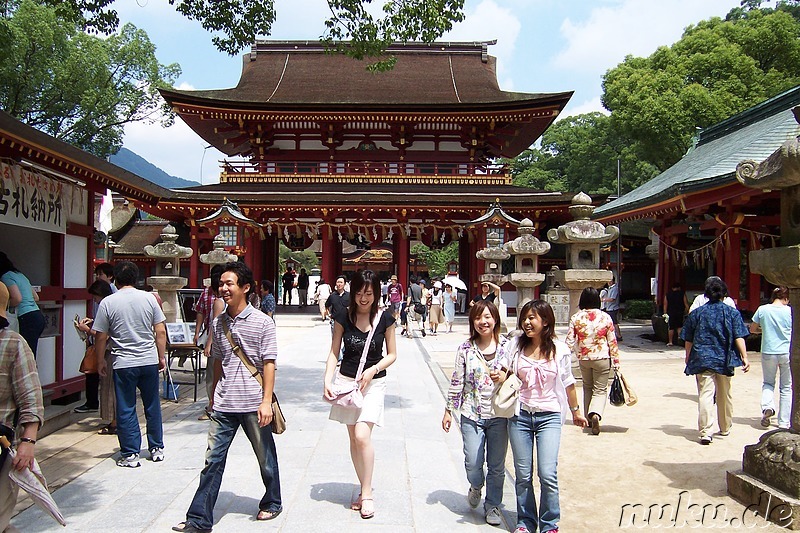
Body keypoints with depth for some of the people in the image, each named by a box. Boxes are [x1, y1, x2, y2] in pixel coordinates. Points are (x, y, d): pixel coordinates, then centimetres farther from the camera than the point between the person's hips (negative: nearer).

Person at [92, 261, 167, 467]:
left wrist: (100, 361, 10)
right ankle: (157, 449, 23)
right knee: (152, 406, 14)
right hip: (149, 361, 2)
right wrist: (161, 357, 11)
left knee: (126, 410, 7)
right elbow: (160, 331, 1)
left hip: (123, 364, -2)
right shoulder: (149, 298, -1)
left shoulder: (108, 302, -6)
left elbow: (100, 337, -3)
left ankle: (130, 454, 12)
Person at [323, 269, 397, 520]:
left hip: (373, 382, -2)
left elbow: (392, 354, 2)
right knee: (353, 438, 8)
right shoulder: (344, 318, -3)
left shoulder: (385, 319, -6)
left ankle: (367, 493, 0)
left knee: (362, 436, -15)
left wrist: (373, 370, -14)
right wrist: (327, 381, -11)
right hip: (346, 381, 3)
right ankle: (365, 488, 23)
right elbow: (334, 353, 1)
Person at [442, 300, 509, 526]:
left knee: (497, 465, 9)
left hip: (499, 415, 1)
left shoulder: (506, 348, 0)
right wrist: (448, 410, 3)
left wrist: (505, 378, -15)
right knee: (473, 463, -2)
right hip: (472, 414, -1)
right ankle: (476, 487, 32)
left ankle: (493, 505, 31)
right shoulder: (465, 349, -2)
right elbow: (457, 382, 2)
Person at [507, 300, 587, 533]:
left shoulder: (559, 350, -1)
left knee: (548, 474, -9)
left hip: (549, 417, -1)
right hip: (520, 415, 1)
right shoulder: (516, 345, 0)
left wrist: (575, 411, 21)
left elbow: (568, 383, 11)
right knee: (523, 475, 7)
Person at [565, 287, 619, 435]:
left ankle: (589, 418, 27)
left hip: (583, 359, 2)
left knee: (587, 388, 20)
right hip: (602, 358, -2)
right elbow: (612, 341, -4)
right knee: (600, 390, 5)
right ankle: (595, 414, -19)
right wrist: (616, 361, 3)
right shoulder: (605, 317, -7)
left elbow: (569, 341, -7)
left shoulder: (576, 318, -6)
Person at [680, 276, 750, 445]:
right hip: (724, 360, 2)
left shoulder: (696, 313, 2)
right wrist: (744, 356, -7)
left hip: (702, 360, -1)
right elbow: (739, 337, -8)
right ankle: (725, 429, 33)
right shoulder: (732, 313, 2)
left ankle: (705, 432, -18)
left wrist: (688, 358, 19)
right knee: (724, 396, 18)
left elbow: (688, 340, 6)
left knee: (705, 395, -7)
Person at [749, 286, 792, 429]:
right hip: (787, 352, -1)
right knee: (786, 387, 11)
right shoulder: (790, 311, -7)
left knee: (768, 382, 19)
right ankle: (784, 422, 13)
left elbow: (752, 329, 5)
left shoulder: (762, 310, -5)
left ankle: (767, 406, -8)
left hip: (768, 352, 1)